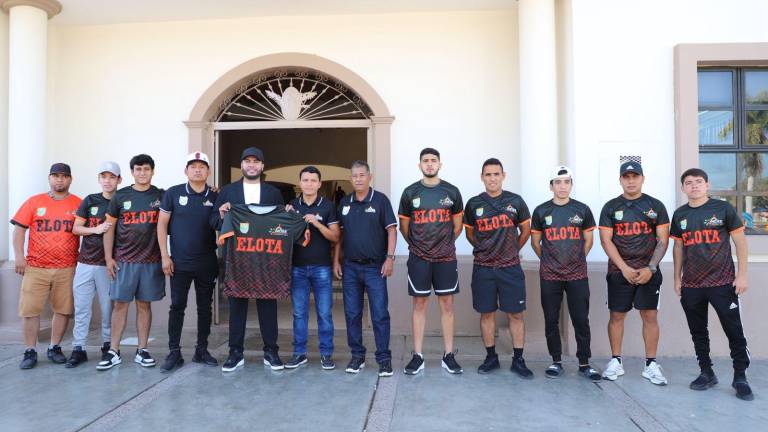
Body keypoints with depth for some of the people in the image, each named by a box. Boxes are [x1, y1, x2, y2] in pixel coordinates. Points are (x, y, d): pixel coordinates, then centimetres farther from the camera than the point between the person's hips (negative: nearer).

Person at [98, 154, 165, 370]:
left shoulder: (161, 196, 5)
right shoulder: (120, 196, 5)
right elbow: (110, 227, 7)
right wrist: (108, 257, 2)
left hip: (151, 260, 0)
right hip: (124, 260, 0)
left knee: (144, 304, 6)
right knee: (120, 303, 1)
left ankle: (142, 350, 14)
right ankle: (114, 352, 10)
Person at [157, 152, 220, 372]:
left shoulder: (215, 197, 3)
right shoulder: (173, 193, 0)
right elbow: (162, 224, 1)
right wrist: (165, 256, -5)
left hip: (207, 263, 2)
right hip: (180, 263, -1)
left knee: (205, 307, 8)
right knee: (177, 306, 4)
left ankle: (201, 350, 20)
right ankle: (174, 352, 14)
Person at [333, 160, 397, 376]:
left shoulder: (380, 200, -2)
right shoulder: (344, 203, 10)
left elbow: (391, 230, -4)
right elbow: (339, 233, 13)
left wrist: (389, 257, -12)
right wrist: (336, 260, 8)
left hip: (375, 267, -4)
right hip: (350, 267, 4)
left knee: (380, 314, -2)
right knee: (352, 314, 9)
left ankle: (384, 358, 9)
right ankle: (357, 355, 22)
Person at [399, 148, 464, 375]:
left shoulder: (451, 192, 3)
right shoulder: (410, 192, 1)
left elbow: (457, 225, 12)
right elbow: (404, 226, 10)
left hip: (446, 258, 1)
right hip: (419, 258, 0)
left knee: (447, 305, 5)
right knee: (419, 305, 5)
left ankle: (449, 355, 15)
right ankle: (418, 356, 13)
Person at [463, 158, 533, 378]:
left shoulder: (515, 201, 1)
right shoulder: (474, 204, 2)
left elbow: (525, 230, 12)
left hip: (510, 268, 0)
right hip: (483, 268, 1)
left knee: (515, 313, 2)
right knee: (487, 312, 7)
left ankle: (518, 360, 13)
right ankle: (491, 357, 21)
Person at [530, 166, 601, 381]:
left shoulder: (582, 210, 3)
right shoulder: (541, 211, 1)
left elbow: (588, 240, 12)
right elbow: (535, 242, 9)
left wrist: (577, 260, 11)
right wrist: (550, 261, 11)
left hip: (577, 275, 0)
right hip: (549, 276, 0)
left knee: (581, 320, 2)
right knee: (551, 320, 6)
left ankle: (584, 363, 16)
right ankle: (556, 361, 19)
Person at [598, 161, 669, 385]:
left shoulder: (655, 206, 5)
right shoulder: (610, 207, 4)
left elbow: (662, 241, 2)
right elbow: (606, 241, -2)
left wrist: (651, 268, -10)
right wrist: (624, 268, -10)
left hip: (648, 271, 0)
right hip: (619, 271, 0)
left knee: (650, 315, 2)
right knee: (616, 315, 4)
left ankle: (651, 364, 13)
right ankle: (616, 362, 16)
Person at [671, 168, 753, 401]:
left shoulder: (723, 208, -2)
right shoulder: (680, 214, 6)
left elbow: (740, 241, -1)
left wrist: (742, 275, -7)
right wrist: (677, 278, 10)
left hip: (723, 283, -3)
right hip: (691, 286, 3)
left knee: (734, 332, 2)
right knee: (698, 332, 11)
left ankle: (740, 377, 16)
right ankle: (706, 373, 24)